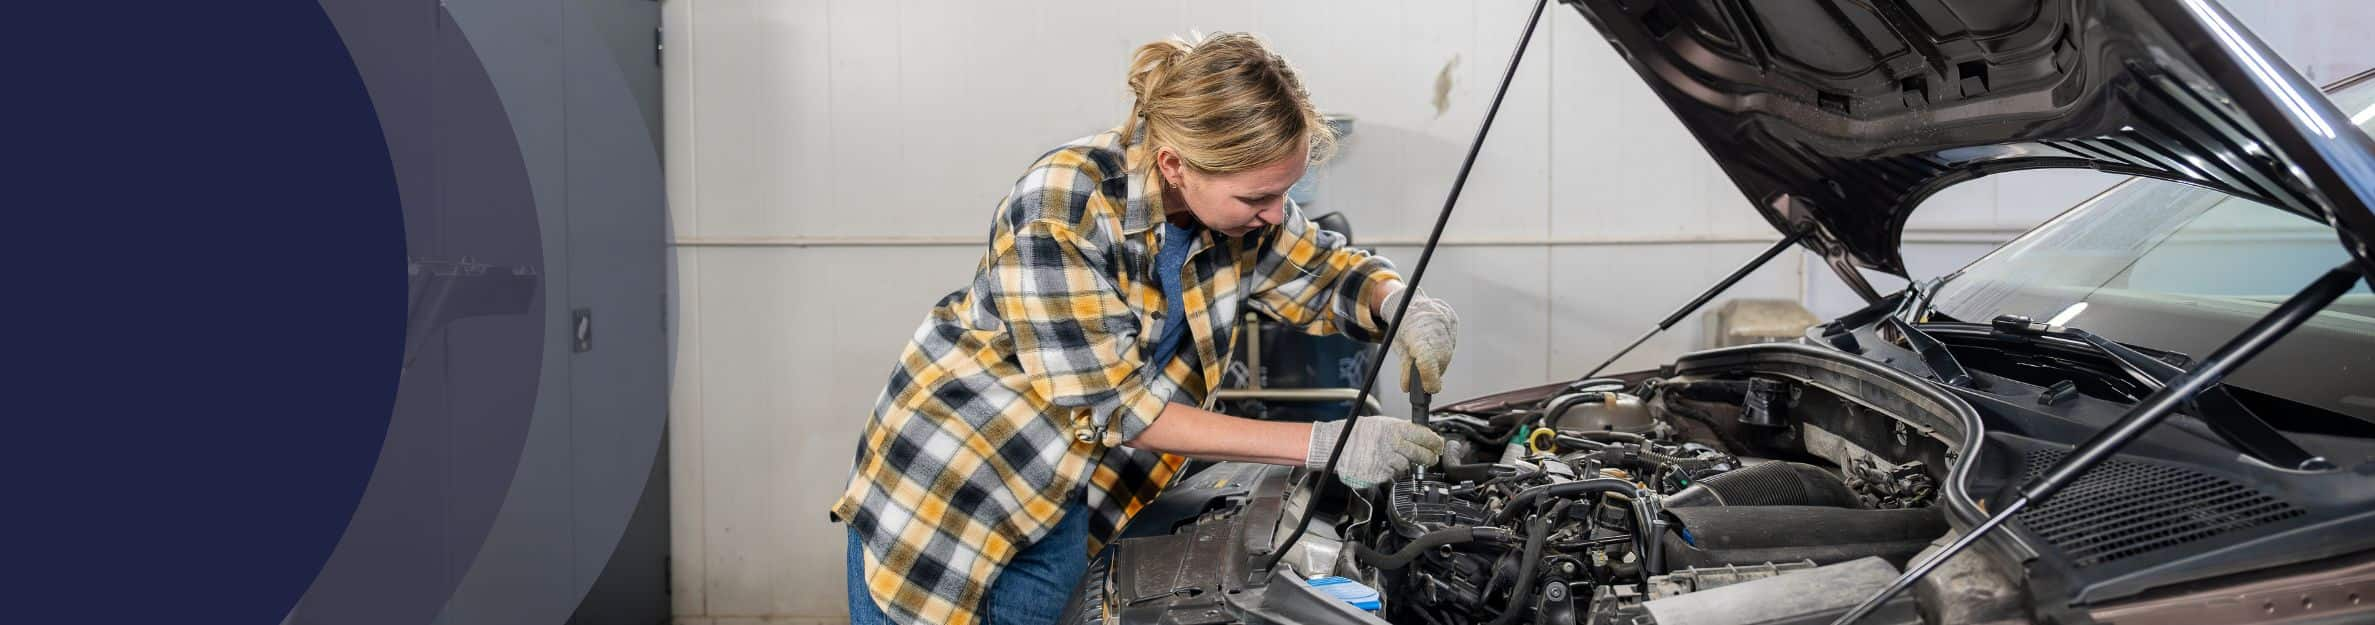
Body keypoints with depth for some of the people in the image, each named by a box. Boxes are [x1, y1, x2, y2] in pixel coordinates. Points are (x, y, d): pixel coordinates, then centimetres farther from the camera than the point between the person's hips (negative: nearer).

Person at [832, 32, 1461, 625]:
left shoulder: (1244, 204, -11)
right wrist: (1321, 444, -31)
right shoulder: (1061, 209, -30)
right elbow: (1113, 408, -29)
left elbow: (1328, 274, 8)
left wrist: (1404, 302, -17)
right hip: (945, 484, -5)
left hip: (1063, 510, 5)